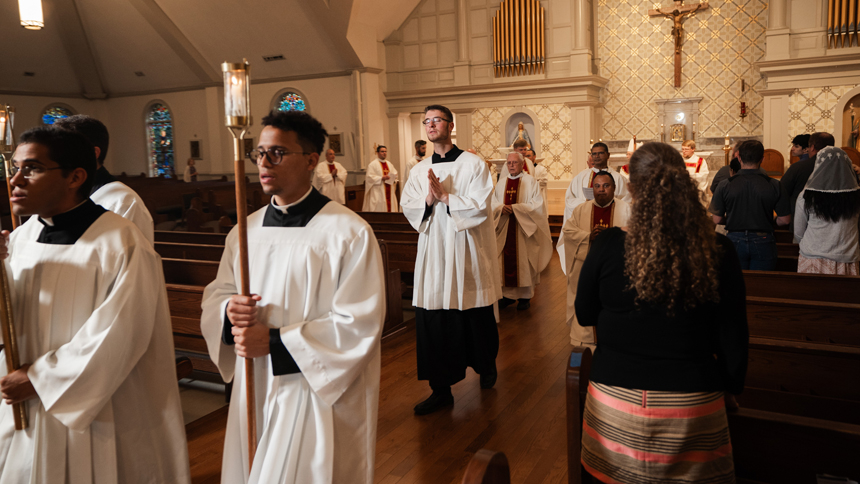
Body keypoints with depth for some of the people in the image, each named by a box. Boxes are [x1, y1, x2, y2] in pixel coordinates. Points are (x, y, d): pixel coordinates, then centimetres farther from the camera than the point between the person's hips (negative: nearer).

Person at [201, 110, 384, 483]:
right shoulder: (246, 230, 5)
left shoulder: (349, 233, -14)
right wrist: (228, 313, -12)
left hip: (320, 394, -6)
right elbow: (215, 294, 12)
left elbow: (359, 325, -18)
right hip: (253, 390, 6)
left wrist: (275, 341, -21)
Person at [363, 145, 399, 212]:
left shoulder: (389, 164, 17)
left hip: (389, 192, 6)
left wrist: (393, 179, -5)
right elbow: (369, 177, -11)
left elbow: (395, 174, 18)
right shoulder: (373, 164, -3)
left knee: (390, 207, 2)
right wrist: (381, 178, -21)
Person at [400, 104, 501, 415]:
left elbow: (481, 207, -11)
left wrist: (444, 196, -15)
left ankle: (487, 366, 39)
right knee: (432, 322, 1)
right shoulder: (419, 170, 10)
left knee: (477, 318, 10)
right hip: (433, 254, 3)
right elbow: (408, 208, 5)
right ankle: (441, 390, 12)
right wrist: (427, 200, -14)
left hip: (467, 253, -3)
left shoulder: (473, 164, -4)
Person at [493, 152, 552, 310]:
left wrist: (514, 208, -16)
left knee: (524, 260, -1)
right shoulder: (501, 183, 13)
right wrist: (502, 208, -12)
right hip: (504, 229, 4)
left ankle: (525, 296, 8)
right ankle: (508, 295, 13)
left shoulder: (531, 181, -1)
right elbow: (493, 204, 11)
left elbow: (536, 204, -9)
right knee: (506, 260, 3)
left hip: (524, 229, -4)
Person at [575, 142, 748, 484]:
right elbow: (733, 336, -2)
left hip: (616, 399, 0)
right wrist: (731, 387, 15)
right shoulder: (718, 252, -12)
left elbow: (584, 316, 1)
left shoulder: (608, 246, -14)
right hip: (692, 403, 1)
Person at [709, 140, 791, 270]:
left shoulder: (725, 185, -8)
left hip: (735, 241, 0)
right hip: (763, 242, 0)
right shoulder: (774, 185, -7)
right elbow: (784, 220, -4)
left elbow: (717, 219, -3)